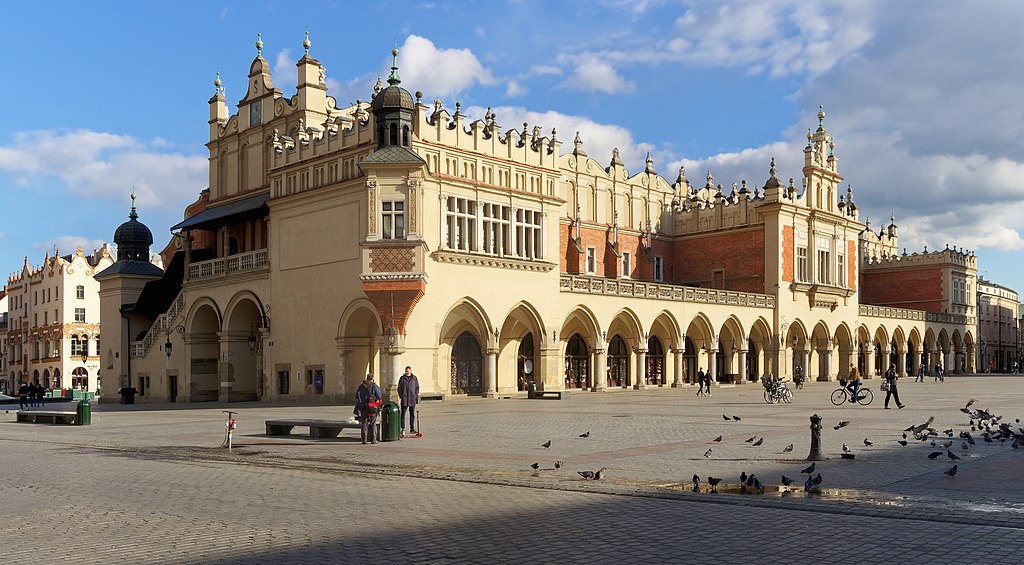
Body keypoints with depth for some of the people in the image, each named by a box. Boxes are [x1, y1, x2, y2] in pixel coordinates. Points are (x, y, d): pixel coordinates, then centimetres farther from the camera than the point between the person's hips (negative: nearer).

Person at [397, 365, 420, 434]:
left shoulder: (414, 378, 6)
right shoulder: (402, 378, 3)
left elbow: (417, 387, 10)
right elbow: (399, 388, 6)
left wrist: (416, 396, -1)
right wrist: (401, 396, -3)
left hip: (412, 399, 1)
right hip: (404, 399, -1)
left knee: (412, 415, 7)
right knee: (403, 414, -2)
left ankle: (412, 429, 13)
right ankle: (402, 428, 1)